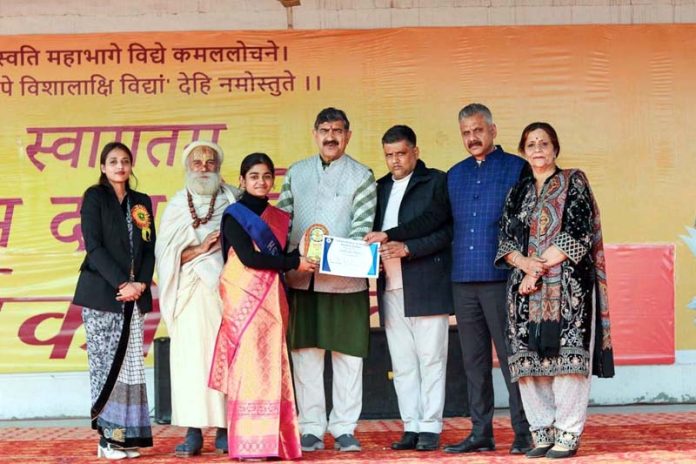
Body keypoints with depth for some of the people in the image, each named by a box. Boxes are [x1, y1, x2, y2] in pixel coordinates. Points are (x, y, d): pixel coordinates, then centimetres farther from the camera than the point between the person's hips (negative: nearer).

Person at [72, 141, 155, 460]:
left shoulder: (142, 202, 16)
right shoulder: (95, 197, 2)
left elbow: (149, 248, 13)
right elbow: (94, 246, -7)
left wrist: (141, 283, -5)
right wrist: (122, 283, -14)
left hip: (134, 296, 5)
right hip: (101, 294, -4)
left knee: (130, 365, 1)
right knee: (105, 364, -7)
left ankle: (127, 435, 3)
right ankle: (106, 437, -6)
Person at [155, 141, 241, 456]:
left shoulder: (235, 202, 9)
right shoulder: (177, 206, 13)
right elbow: (165, 253, 5)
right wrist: (201, 248, -9)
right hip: (190, 292, 1)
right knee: (191, 356, -5)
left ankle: (224, 429, -1)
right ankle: (194, 432, -4)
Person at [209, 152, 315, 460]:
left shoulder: (279, 218, 17)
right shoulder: (234, 215, -1)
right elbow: (248, 257, -12)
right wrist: (294, 263, -11)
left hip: (271, 299, 6)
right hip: (244, 297, -6)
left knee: (272, 367, 3)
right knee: (248, 365, -8)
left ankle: (272, 441, 5)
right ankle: (248, 445, -6)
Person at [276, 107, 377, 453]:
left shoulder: (361, 176, 2)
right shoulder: (296, 173, 12)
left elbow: (363, 228, -5)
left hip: (345, 279, -3)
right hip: (301, 278, 3)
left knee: (347, 355, 1)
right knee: (305, 354, 6)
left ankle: (344, 429, 10)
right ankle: (311, 428, 14)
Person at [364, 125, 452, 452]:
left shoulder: (436, 181, 1)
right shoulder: (381, 187, 19)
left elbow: (447, 230, -7)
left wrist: (406, 248, -16)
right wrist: (375, 246, -3)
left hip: (427, 287, -5)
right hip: (391, 288, 5)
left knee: (431, 360, -2)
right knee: (402, 364, 5)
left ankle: (430, 428, 2)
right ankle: (411, 427, 10)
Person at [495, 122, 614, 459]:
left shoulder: (573, 183, 5)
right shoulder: (518, 193, 17)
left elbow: (578, 232, -6)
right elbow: (506, 240, 10)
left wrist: (541, 265, -10)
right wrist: (525, 263, -11)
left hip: (568, 284, -4)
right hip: (527, 285, 5)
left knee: (566, 356, -10)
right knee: (529, 358, -1)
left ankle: (568, 435, -5)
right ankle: (542, 433, 7)